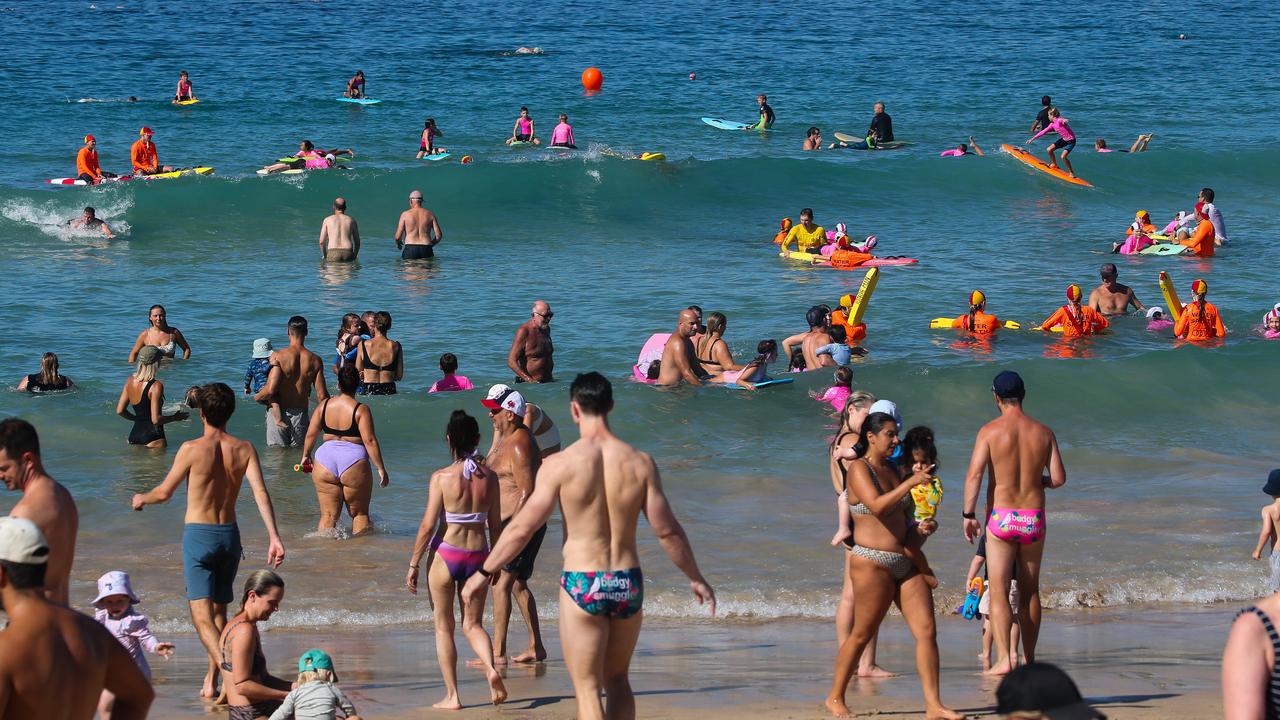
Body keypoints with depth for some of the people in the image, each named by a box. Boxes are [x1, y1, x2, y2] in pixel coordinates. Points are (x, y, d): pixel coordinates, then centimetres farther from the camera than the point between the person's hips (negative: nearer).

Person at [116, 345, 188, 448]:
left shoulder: (130, 381, 3)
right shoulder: (156, 386, -17)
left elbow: (120, 411, 9)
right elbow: (156, 419, -18)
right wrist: (175, 418, -2)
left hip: (134, 435, 7)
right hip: (152, 438, -7)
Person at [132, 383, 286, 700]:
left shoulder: (192, 449, -10)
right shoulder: (244, 449, 0)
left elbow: (164, 492, -1)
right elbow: (260, 492, -11)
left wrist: (141, 499, 21)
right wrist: (274, 536, -13)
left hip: (198, 535, -4)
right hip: (230, 534, 4)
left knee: (202, 616, -9)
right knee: (219, 611, 19)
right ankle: (211, 681, 26)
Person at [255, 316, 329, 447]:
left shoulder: (278, 356, -14)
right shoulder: (315, 360, -5)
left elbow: (271, 390, -21)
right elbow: (322, 396, -4)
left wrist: (256, 397, 0)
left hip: (279, 412, -2)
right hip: (301, 414, 2)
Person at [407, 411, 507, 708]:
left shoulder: (442, 477, -12)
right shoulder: (489, 477, -2)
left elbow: (428, 526, -12)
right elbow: (495, 525, 4)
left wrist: (413, 565, -3)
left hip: (445, 553, -3)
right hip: (478, 555, 3)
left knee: (444, 627, 11)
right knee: (473, 625, 15)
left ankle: (452, 696, 12)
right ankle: (491, 668, -13)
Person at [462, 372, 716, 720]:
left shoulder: (561, 464, -10)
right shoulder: (640, 463, -2)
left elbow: (522, 527, -8)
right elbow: (667, 530, 1)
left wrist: (483, 573, 4)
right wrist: (696, 578, 14)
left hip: (582, 586, -3)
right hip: (628, 584, 3)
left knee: (588, 689, 4)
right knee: (618, 681, 22)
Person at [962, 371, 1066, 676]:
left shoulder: (990, 431, -7)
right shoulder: (1043, 432, 3)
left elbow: (974, 473, -15)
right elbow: (1059, 478, 1)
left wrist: (969, 515, -9)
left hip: (1001, 517, -3)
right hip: (1034, 517, 3)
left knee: (999, 591, -2)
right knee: (1029, 591, 15)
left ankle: (1003, 658, -14)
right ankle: (1029, 658, 21)